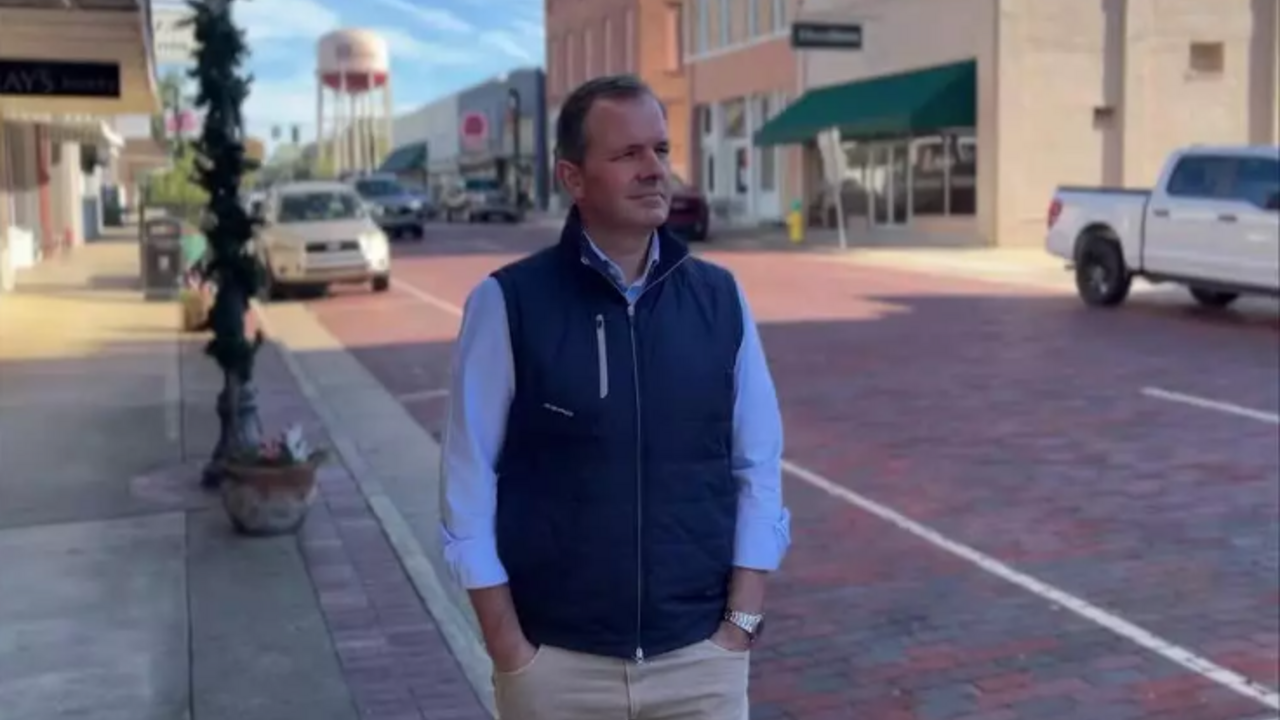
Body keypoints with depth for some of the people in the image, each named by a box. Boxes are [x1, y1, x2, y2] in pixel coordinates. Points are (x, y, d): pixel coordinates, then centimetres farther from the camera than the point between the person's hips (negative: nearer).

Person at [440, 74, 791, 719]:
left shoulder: (719, 299, 1)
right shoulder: (508, 304, -7)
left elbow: (758, 468, 3)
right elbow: (469, 484, -5)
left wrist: (741, 623, -2)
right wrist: (508, 651, -6)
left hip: (700, 657, 2)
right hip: (557, 663, -2)